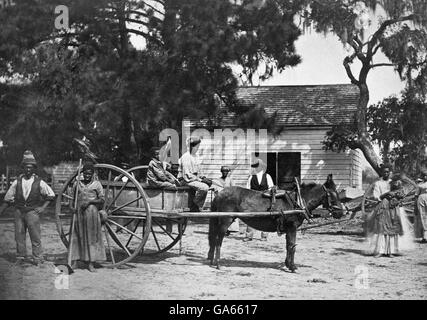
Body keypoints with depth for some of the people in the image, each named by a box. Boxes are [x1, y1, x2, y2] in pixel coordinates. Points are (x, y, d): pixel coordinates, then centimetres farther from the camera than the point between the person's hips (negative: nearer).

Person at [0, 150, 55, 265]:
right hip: (19, 211, 2)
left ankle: (38, 259, 2)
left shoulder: (39, 182, -2)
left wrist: (43, 207, -1)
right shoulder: (17, 182, 3)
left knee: (35, 236, -3)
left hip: (32, 211, -2)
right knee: (19, 235, 5)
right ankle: (20, 257, 16)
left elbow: (51, 195, 7)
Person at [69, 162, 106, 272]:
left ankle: (91, 263, 3)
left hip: (91, 212, -2)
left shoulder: (96, 184, 3)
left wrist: (89, 201, -13)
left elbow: (102, 200, -1)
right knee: (77, 237, 2)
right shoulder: (78, 183, 11)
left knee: (91, 237, 0)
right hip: (78, 212, 2)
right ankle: (74, 261, 6)